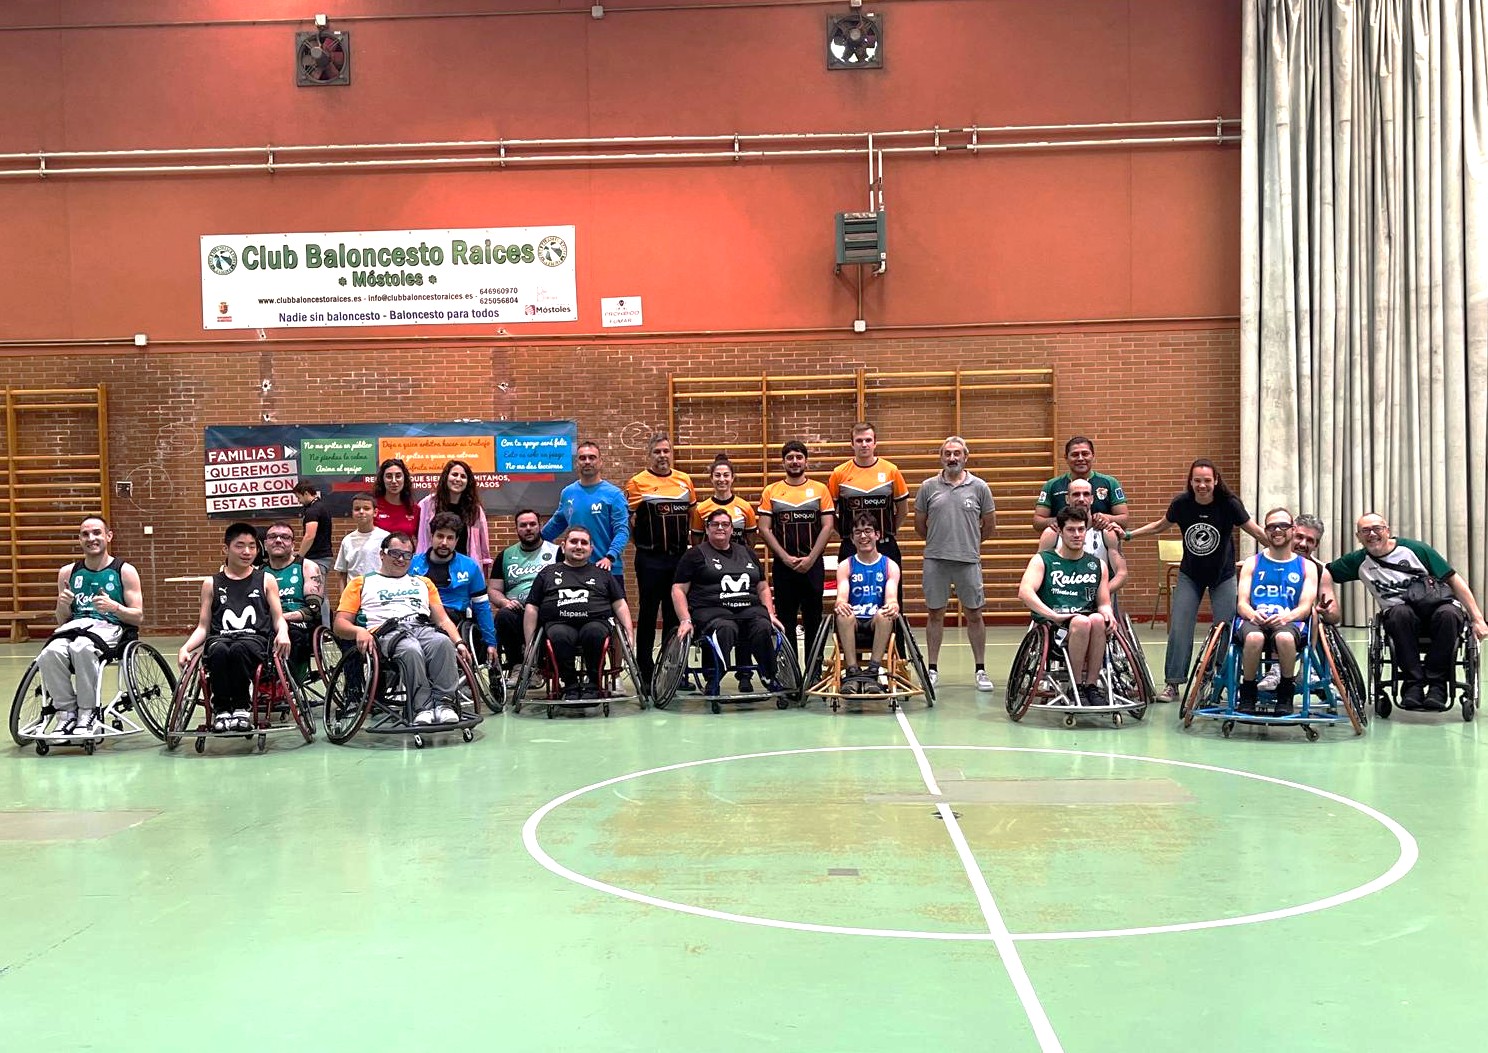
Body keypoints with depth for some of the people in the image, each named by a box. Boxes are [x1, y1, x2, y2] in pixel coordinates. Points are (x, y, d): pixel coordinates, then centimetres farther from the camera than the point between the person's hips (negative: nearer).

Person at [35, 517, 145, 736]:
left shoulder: (125, 571, 7)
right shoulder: (68, 572, 16)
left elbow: (138, 617, 3)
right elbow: (62, 621, 18)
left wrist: (114, 607, -16)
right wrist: (63, 606, -5)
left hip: (110, 627, -3)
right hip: (75, 625, 3)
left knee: (82, 647, -38)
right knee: (50, 654, -32)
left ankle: (88, 711, -22)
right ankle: (66, 711, -14)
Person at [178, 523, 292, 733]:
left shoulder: (266, 580, 18)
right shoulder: (211, 584, 19)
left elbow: (279, 619, 12)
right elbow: (203, 627, 16)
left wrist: (282, 633, -13)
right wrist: (186, 647, -4)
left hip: (256, 638, -1)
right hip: (220, 637, 1)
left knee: (239, 649, -38)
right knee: (219, 651, -37)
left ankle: (242, 707, -20)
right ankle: (221, 709, -20)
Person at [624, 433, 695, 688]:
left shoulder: (684, 480, 10)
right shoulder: (637, 483, -4)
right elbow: (629, 519, -6)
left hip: (680, 556, 5)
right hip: (650, 559, -4)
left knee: (675, 612, 11)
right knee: (648, 612, 2)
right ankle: (645, 668, 9)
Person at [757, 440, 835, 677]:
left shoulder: (819, 490, 5)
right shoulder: (771, 492, 6)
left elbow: (827, 526, 1)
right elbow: (764, 528, 1)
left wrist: (811, 558, -9)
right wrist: (786, 558, -9)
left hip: (813, 564, 0)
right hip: (782, 565, 0)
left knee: (813, 618, 3)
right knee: (785, 619, 3)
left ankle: (813, 669, 9)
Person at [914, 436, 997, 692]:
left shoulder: (979, 487, 3)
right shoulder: (928, 487, 5)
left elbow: (989, 527, 11)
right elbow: (920, 525, 13)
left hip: (968, 560, -1)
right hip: (935, 561, 1)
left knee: (974, 615, 4)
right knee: (935, 614, 7)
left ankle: (981, 670, 13)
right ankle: (933, 669, 17)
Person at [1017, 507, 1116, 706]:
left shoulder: (1097, 564, 19)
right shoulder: (1043, 560, 7)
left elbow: (1103, 603, 18)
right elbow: (1025, 592, -10)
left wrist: (1107, 613, -8)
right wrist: (1054, 616, -24)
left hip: (1087, 627, 3)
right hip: (1052, 629, -3)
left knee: (1097, 620, -32)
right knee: (1081, 622, -35)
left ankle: (1091, 686, -24)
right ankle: (1077, 687, -24)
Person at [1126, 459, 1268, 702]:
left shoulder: (1229, 504, -17)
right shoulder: (1181, 504, -11)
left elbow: (1257, 532, -10)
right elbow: (1159, 526, 7)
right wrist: (1128, 534, 1)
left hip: (1223, 575, -1)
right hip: (1190, 575, 1)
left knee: (1226, 628, -4)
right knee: (1179, 627, -6)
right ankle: (1173, 684, 0)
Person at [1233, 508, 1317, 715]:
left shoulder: (1307, 566, 18)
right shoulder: (1251, 564, 19)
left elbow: (1305, 606, 5)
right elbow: (1242, 603, 8)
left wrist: (1286, 616, -18)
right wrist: (1252, 614, -17)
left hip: (1289, 621, 0)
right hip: (1254, 620, 1)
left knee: (1284, 637, -39)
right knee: (1254, 637, -38)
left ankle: (1286, 695, -17)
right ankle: (1247, 695, -17)